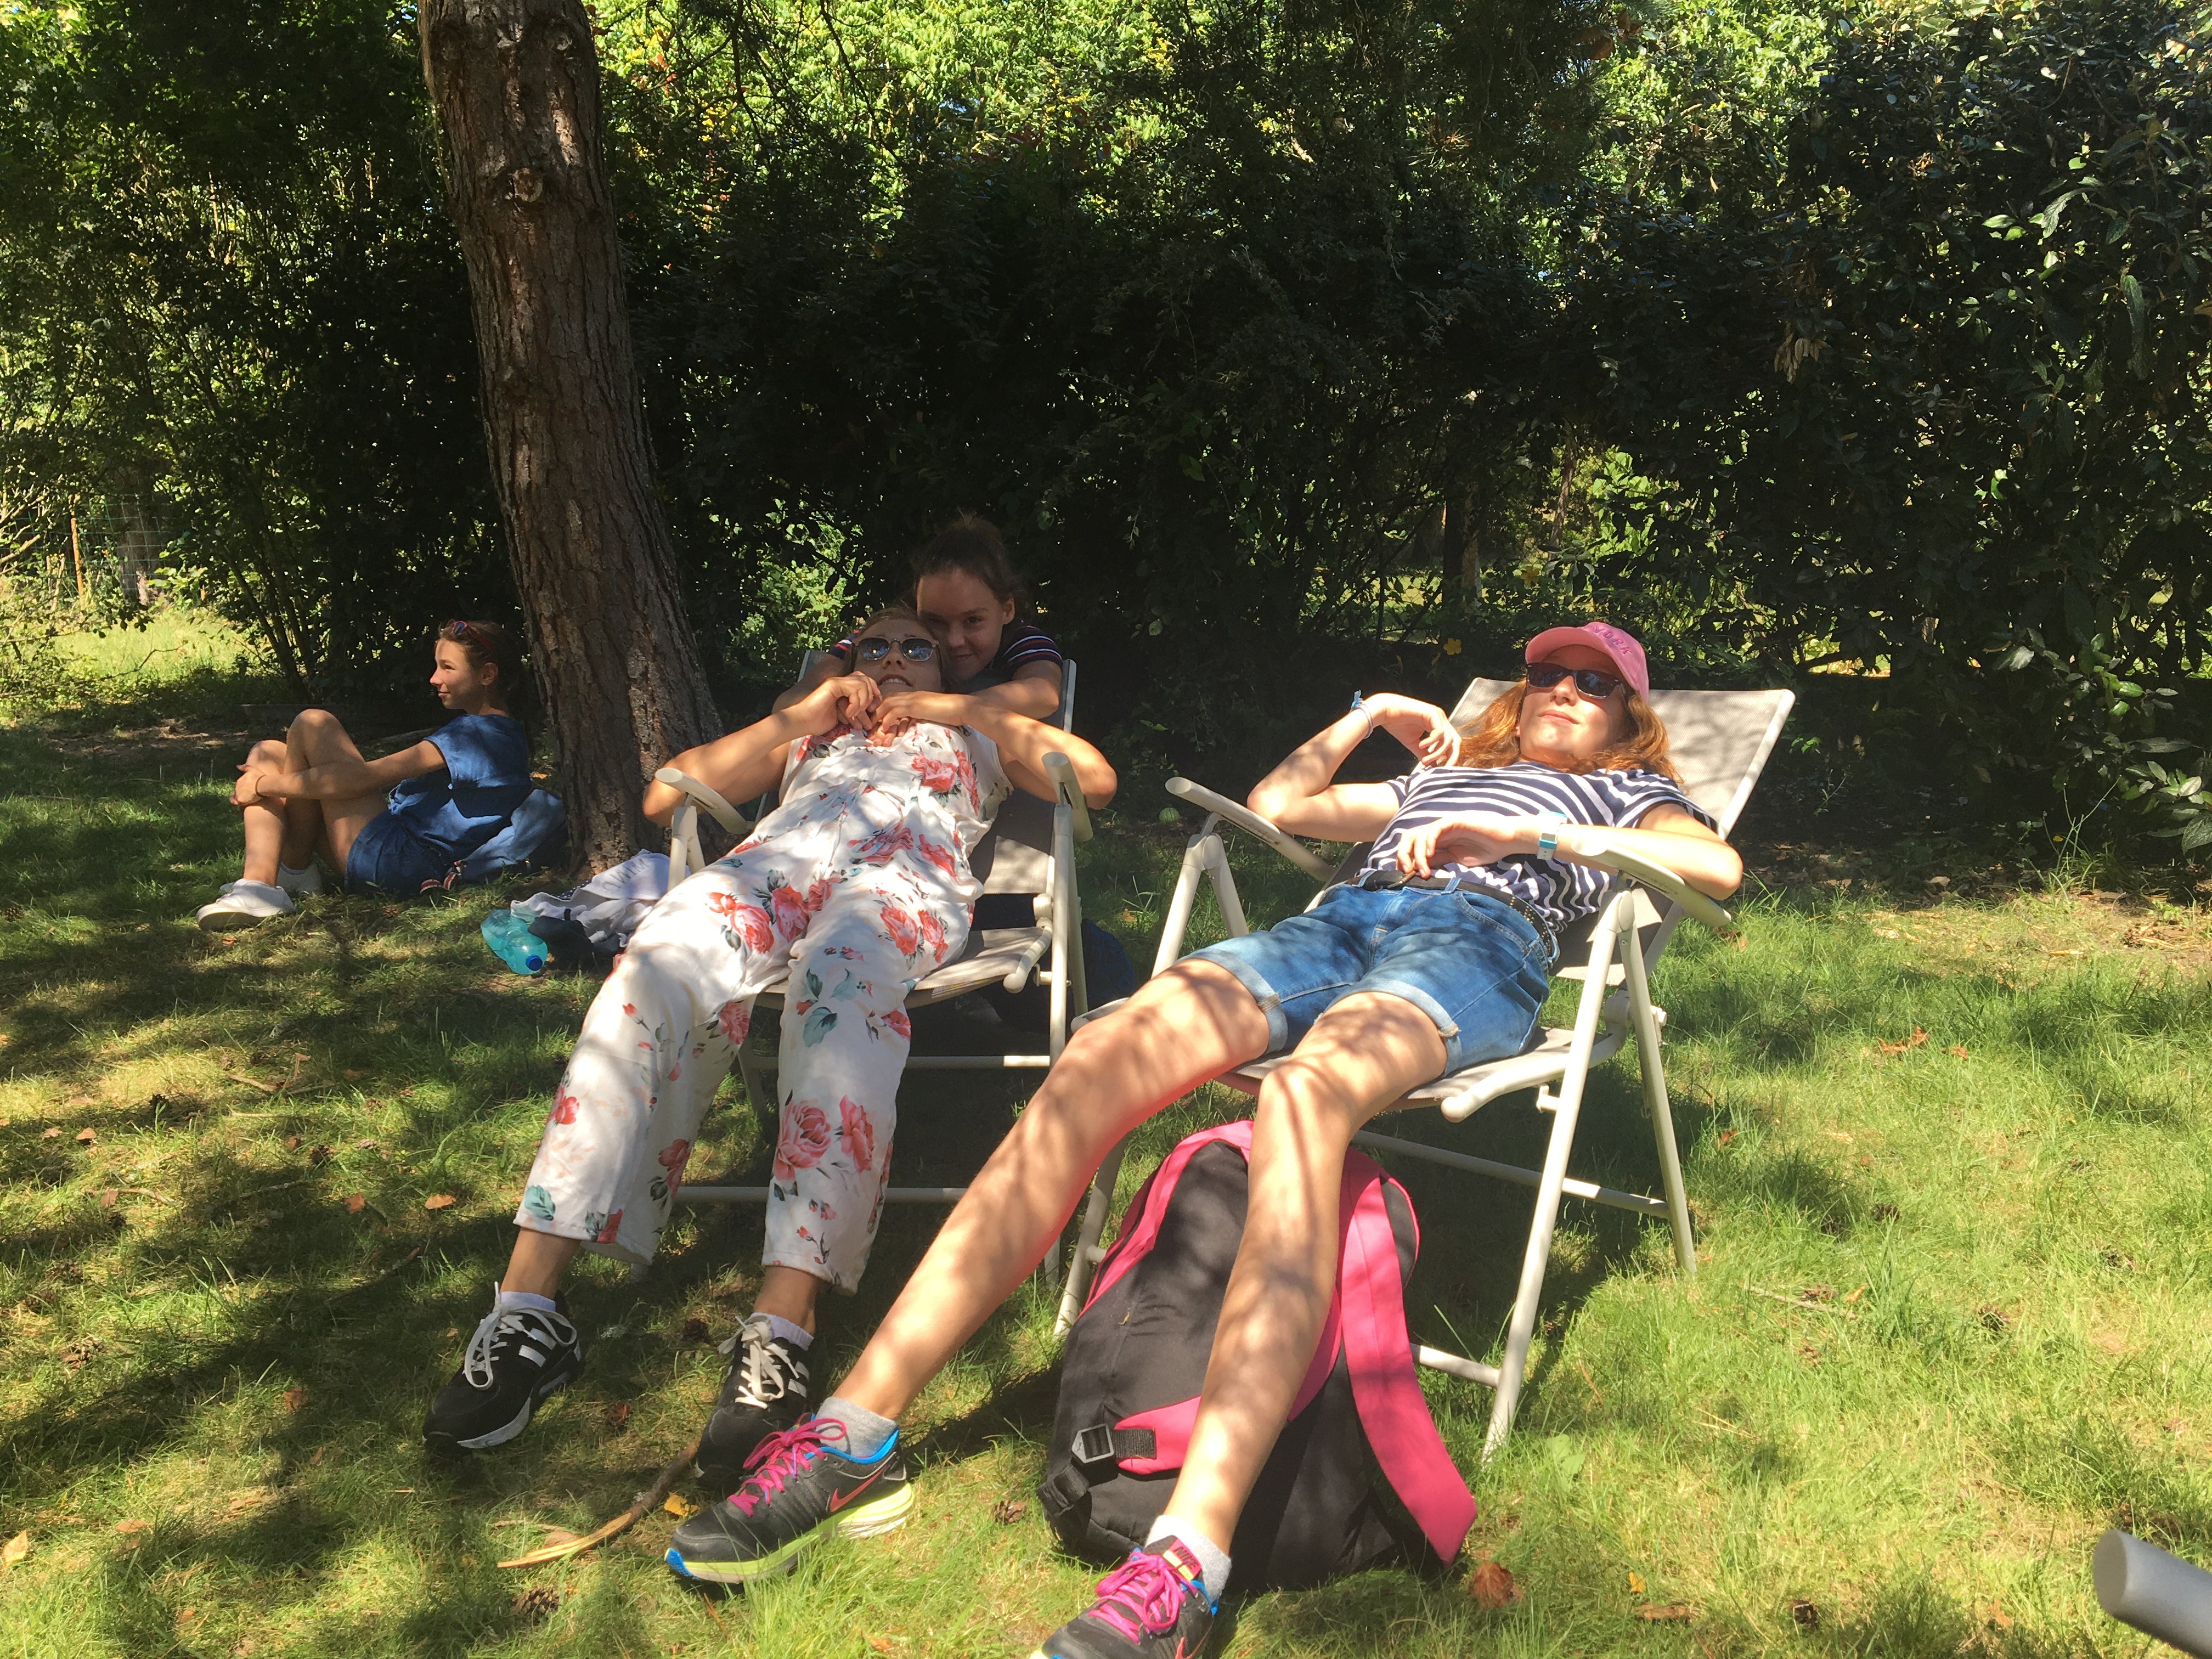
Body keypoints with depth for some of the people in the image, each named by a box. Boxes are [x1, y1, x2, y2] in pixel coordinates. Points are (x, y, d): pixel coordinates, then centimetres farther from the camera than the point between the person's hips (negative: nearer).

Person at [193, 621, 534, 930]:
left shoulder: (481, 733, -15)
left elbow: (363, 778, -19)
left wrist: (265, 785, -9)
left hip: (395, 863, -11)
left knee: (314, 724, -10)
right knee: (267, 753, 9)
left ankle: (295, 869, 0)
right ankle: (257, 884, -9)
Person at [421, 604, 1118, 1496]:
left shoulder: (972, 734, 38)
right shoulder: (808, 732, 43)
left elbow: (1095, 777, 21)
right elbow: (664, 795, 29)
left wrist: (960, 706, 19)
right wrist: (799, 714, 23)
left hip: (906, 876, -2)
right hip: (775, 858, 2)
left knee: (838, 985, -42)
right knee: (650, 978, -34)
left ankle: (781, 1335, -52)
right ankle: (528, 1308, -38)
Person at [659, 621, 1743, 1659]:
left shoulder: (1627, 789, 30)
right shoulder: (1439, 772, 42)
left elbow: (1720, 868, 6)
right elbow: (1276, 802, 45)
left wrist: (1521, 834, -2)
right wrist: (1369, 716, 43)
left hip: (1479, 939, -4)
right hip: (1336, 916, 5)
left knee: (1303, 1093, -41)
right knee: (1100, 1057, -27)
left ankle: (1188, 1560, -53)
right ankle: (852, 1437, -33)